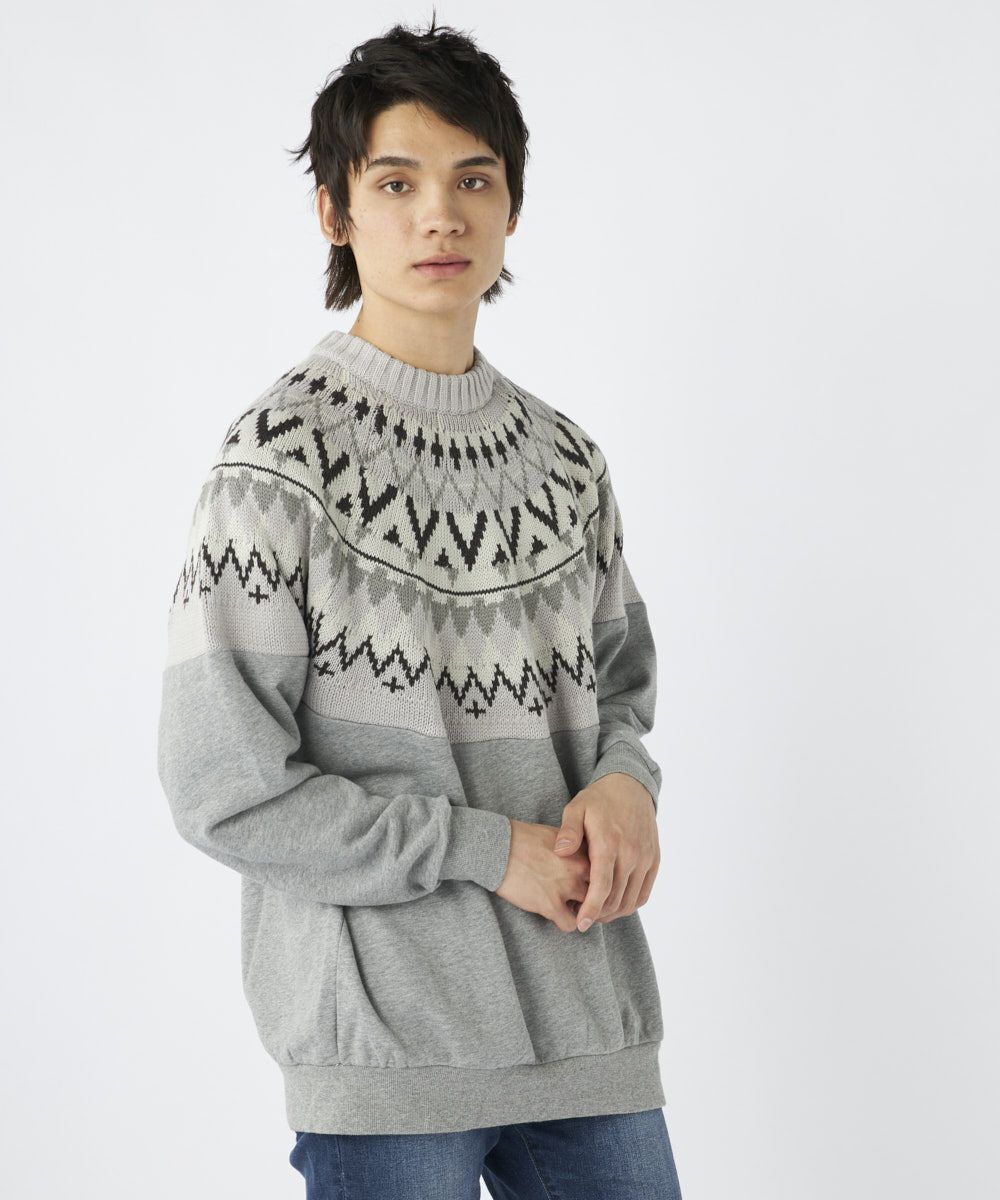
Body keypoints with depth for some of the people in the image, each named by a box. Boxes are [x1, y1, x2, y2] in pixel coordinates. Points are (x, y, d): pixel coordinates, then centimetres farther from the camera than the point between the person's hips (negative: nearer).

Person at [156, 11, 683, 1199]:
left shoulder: (563, 456, 9)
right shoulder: (281, 455, -8)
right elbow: (223, 788, -12)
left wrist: (624, 781, -5)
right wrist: (490, 849, -13)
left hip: (584, 1013, 5)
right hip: (384, 1040, -5)